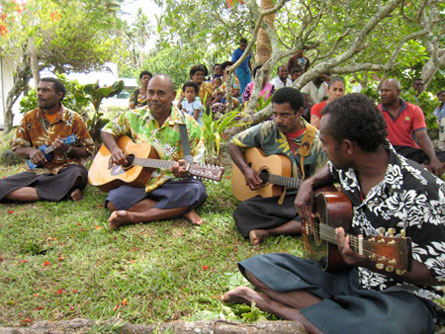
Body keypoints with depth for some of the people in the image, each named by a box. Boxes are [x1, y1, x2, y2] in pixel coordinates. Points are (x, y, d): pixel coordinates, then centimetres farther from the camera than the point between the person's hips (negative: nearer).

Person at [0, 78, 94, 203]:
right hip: (38, 171, 4)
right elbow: (16, 148, 15)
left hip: (66, 169, -3)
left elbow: (87, 151, 3)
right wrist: (29, 151, -8)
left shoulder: (73, 118, 1)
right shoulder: (29, 118, 9)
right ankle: (65, 193, -26)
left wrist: (67, 149, -16)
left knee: (78, 174, -39)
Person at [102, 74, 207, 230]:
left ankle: (133, 216, -26)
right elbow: (107, 130, 16)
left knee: (197, 190, -33)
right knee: (114, 200, -28)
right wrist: (114, 149, -7)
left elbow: (196, 164, -3)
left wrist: (184, 170, -28)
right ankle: (181, 210, -22)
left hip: (171, 184, -1)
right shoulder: (135, 117, 6)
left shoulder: (188, 124, -2)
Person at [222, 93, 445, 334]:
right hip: (342, 274, 6)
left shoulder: (418, 194, -23)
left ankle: (270, 303, -23)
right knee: (259, 267, -2)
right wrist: (310, 183, 2)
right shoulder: (348, 166, -3)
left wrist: (369, 261, -33)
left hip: (400, 290, -6)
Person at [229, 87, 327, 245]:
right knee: (242, 211, -27)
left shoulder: (315, 141, -4)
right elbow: (234, 144, 7)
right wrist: (246, 170, -7)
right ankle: (294, 226, -20)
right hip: (268, 195, 1)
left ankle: (266, 231, -20)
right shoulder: (267, 130, -1)